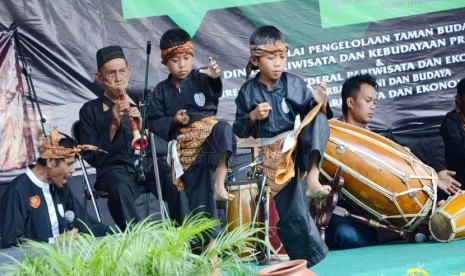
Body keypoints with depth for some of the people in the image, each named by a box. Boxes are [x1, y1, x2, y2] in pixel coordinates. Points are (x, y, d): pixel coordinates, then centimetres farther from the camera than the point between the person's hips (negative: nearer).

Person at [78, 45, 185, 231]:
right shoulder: (90, 110, 9)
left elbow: (159, 146, 14)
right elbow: (92, 158, 1)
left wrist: (141, 126, -6)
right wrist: (113, 125, -8)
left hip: (147, 164, 3)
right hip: (113, 169, -2)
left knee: (173, 180, -31)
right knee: (120, 188, -39)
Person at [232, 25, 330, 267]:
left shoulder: (294, 84, -2)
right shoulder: (248, 92, -1)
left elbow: (311, 114, 3)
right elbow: (239, 131, 4)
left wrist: (318, 103, -17)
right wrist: (253, 117, -14)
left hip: (299, 142, 0)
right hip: (273, 153, 0)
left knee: (320, 119, -30)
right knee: (290, 212, -5)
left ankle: (313, 174, -37)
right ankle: (313, 257, 8)